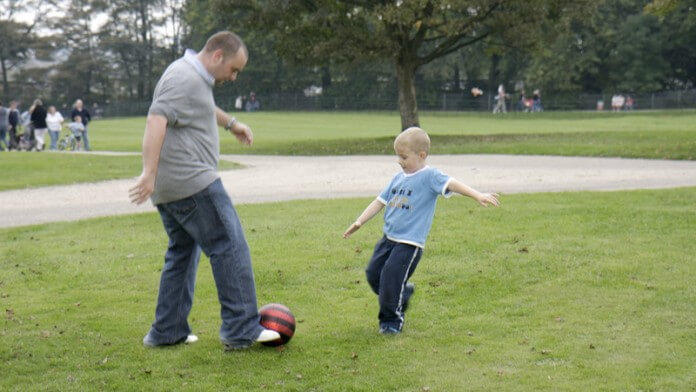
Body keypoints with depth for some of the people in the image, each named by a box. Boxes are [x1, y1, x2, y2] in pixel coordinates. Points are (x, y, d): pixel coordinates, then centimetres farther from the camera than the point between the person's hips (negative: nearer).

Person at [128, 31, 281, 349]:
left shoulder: (194, 77, 20)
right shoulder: (186, 78, -12)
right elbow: (156, 121, -25)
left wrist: (231, 123, 53)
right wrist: (149, 173, -32)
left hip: (169, 188, 11)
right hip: (192, 182, -11)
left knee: (183, 252, 17)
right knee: (230, 247, -8)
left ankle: (167, 331, 20)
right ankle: (241, 330, -7)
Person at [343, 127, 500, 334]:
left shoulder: (429, 176, -10)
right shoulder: (398, 178, 12)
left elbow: (451, 184, -25)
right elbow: (381, 201, 19)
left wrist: (477, 195, -39)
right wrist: (359, 222, 16)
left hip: (410, 242, -8)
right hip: (389, 237, 8)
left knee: (391, 277, -10)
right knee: (373, 274, 9)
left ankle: (391, 320, 10)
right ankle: (403, 292, 33)